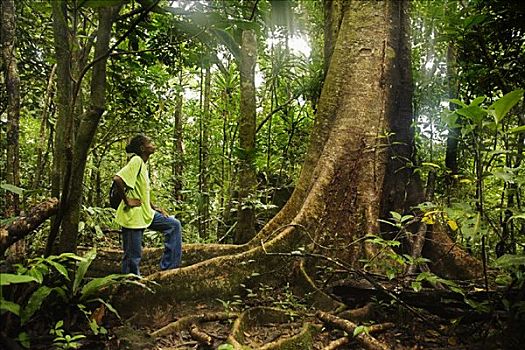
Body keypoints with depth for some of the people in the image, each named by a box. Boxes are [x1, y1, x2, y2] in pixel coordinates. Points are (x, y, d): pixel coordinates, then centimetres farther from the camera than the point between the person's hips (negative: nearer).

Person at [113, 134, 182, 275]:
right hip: (133, 216, -9)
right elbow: (117, 179, -30)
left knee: (174, 225, 8)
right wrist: (127, 200, -21)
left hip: (145, 214, 9)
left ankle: (169, 267, 8)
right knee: (133, 256, -1)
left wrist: (155, 208, 14)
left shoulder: (143, 164, 13)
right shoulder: (136, 161, -14)